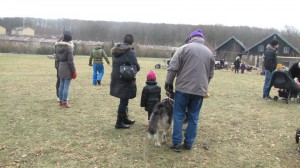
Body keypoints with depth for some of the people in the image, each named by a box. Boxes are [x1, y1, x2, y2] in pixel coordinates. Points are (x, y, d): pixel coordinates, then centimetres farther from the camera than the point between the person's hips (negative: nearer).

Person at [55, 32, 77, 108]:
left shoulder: (57, 46, 7)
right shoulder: (68, 47, -16)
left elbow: (57, 58, 11)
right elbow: (70, 61, -17)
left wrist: (59, 67, 17)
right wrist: (74, 71, -11)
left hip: (60, 67, 7)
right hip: (67, 68, -7)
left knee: (61, 85, 15)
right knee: (66, 86, -1)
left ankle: (61, 101, 23)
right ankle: (64, 102, 3)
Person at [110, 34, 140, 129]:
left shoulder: (115, 51, 7)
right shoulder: (130, 52, -16)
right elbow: (136, 67, -14)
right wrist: (134, 69, 6)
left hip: (116, 79, 8)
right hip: (126, 81, -8)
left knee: (124, 100, 20)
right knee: (124, 101, 2)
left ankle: (124, 118, 33)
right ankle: (119, 123, 8)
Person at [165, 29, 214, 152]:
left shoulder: (184, 48, -2)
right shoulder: (209, 52, 13)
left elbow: (173, 67, -7)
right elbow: (210, 74, 18)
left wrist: (168, 83, 1)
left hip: (183, 87, -3)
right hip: (200, 90, 3)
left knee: (179, 116, 6)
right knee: (193, 117, 12)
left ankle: (176, 143, 8)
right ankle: (188, 143, 17)